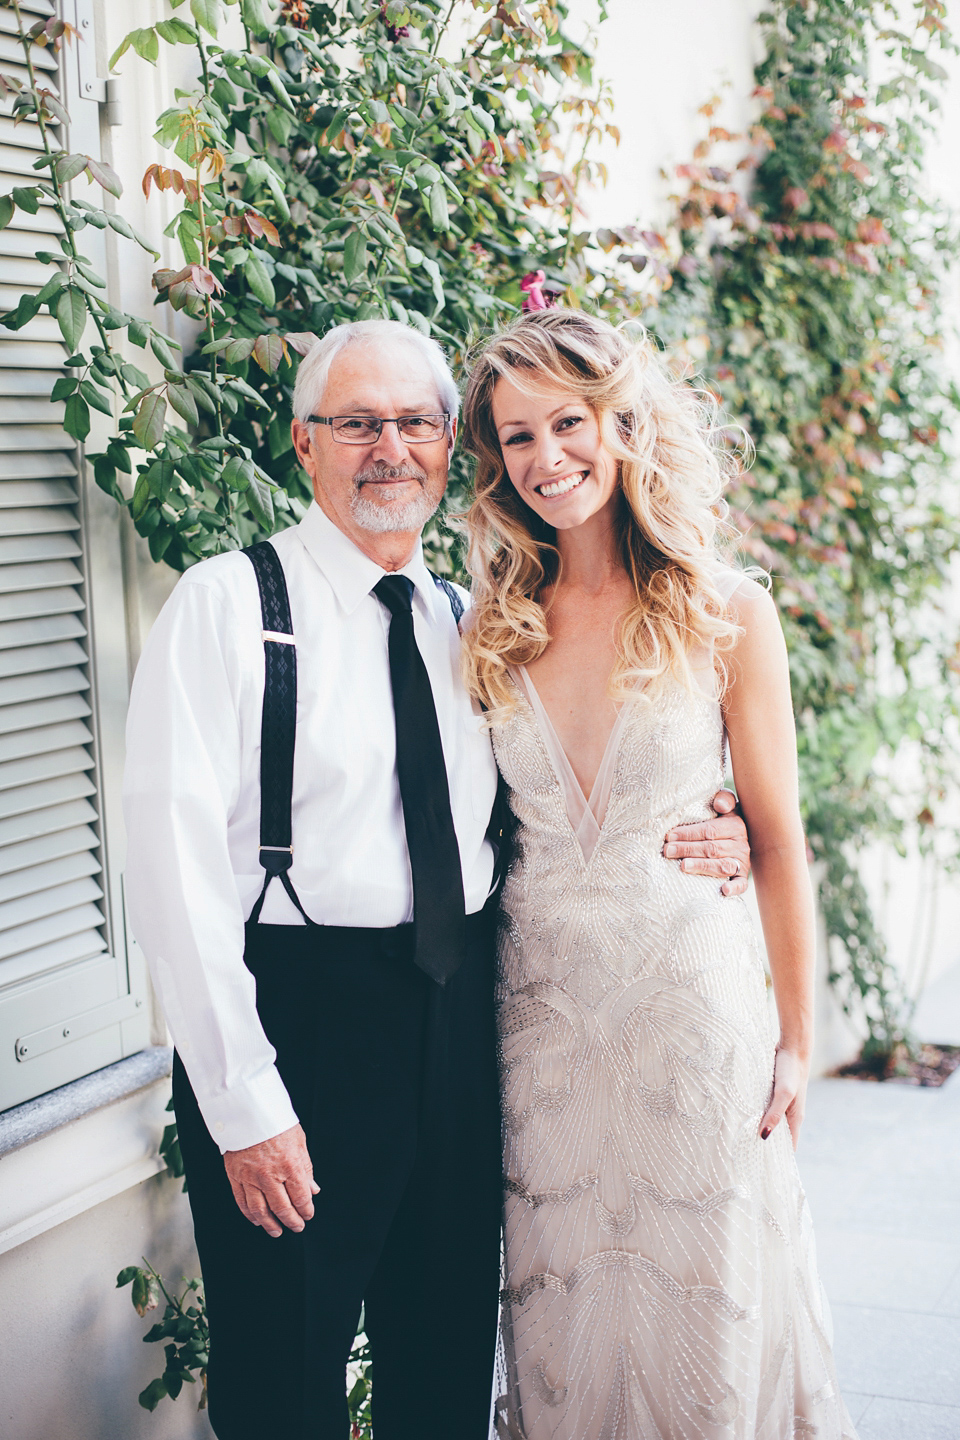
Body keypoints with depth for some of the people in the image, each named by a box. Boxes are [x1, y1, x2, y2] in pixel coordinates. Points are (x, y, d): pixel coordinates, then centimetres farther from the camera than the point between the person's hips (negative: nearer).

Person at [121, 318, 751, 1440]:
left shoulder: (466, 627, 12)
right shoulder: (228, 604, -7)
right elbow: (177, 865, -13)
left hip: (459, 1017, 6)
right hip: (296, 1018, -5)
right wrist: (246, 1102, -18)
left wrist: (699, 843, 0)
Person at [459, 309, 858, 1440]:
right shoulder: (494, 629, 3)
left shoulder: (726, 616, -4)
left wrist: (796, 1043, 0)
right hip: (543, 1007, 2)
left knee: (703, 1309, 7)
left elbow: (778, 842, 0)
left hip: (693, 1002, -2)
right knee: (564, 1319, 12)